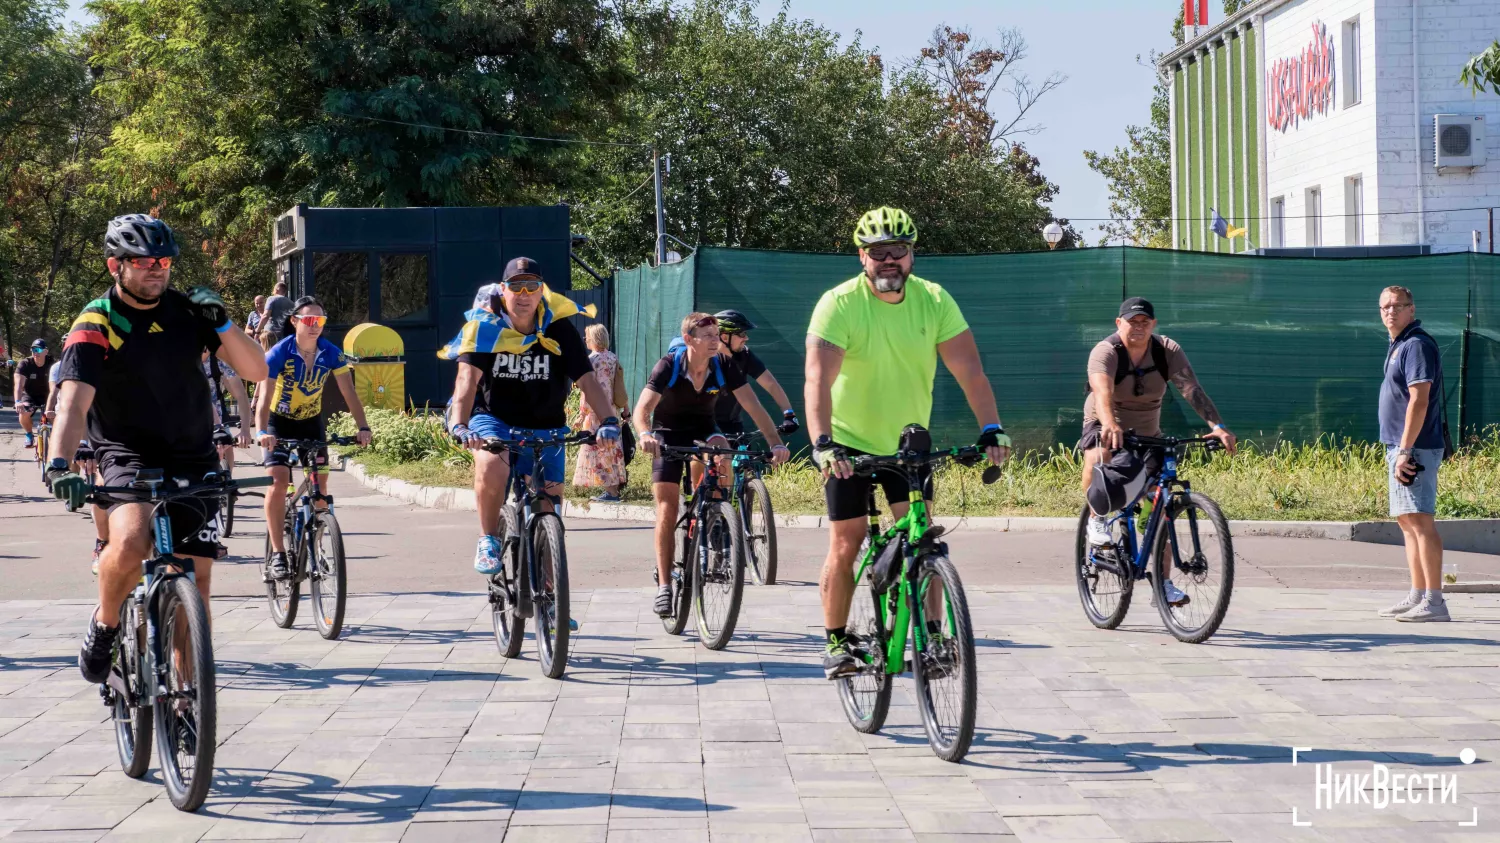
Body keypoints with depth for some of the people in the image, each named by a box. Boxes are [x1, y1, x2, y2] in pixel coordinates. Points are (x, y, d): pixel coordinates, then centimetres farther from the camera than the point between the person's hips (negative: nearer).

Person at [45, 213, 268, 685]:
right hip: (129, 455, -4)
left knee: (194, 583, 1)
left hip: (194, 460, 4)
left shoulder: (185, 313, 1)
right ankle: (105, 626, -3)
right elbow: (74, 400, -25)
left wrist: (221, 322, -17)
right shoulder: (96, 325, -11)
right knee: (131, 543, -32)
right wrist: (59, 465, -41)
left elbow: (256, 370, -1)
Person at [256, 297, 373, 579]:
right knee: (278, 482, -20)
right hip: (279, 424, -3)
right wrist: (261, 432, -48)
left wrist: (363, 427, -31)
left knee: (320, 487, -2)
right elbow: (265, 397, -32)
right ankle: (278, 554, -17)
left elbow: (349, 392, -16)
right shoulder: (279, 353, -24)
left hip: (312, 423, 3)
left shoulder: (331, 354, -15)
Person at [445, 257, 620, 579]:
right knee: (492, 466, -35)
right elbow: (467, 378, -22)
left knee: (548, 511, -3)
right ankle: (489, 540, -11)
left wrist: (608, 420, -31)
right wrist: (459, 424, -39)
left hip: (544, 431, 2)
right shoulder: (485, 326, -11)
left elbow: (587, 380, -14)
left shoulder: (559, 330, -9)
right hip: (494, 420, -2)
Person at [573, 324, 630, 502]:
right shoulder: (614, 358, 8)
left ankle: (610, 492, -8)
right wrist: (625, 408, 19)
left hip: (598, 413, -7)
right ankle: (615, 489, 15)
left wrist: (582, 414, -11)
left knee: (600, 452, -4)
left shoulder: (592, 360, -12)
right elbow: (620, 386, 11)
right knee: (612, 451, 13)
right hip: (613, 412, 7)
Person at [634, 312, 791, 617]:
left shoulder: (724, 369, -17)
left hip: (703, 430, 2)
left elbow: (754, 406, -22)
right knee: (666, 511, -11)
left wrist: (775, 443, -37)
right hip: (669, 434, -2)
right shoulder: (668, 366, -23)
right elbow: (642, 408, -33)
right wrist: (645, 434, -55)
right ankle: (663, 586, -6)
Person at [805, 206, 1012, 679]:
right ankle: (836, 644, 15)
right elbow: (818, 379, -31)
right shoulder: (839, 304, -20)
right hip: (849, 443, -2)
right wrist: (821, 443, -44)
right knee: (845, 546, 0)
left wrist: (991, 428, -31)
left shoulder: (935, 301, -11)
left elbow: (969, 369, -17)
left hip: (908, 441, 2)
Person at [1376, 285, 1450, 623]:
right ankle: (1418, 596, 18)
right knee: (1407, 521, 13)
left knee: (1420, 521, -13)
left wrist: (1405, 450, -23)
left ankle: (1434, 601, -15)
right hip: (1400, 447, 11)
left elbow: (1419, 401, -20)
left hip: (1415, 447, -11)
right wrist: (1398, 451, 17)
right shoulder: (1398, 346, 18)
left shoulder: (1417, 345, -13)